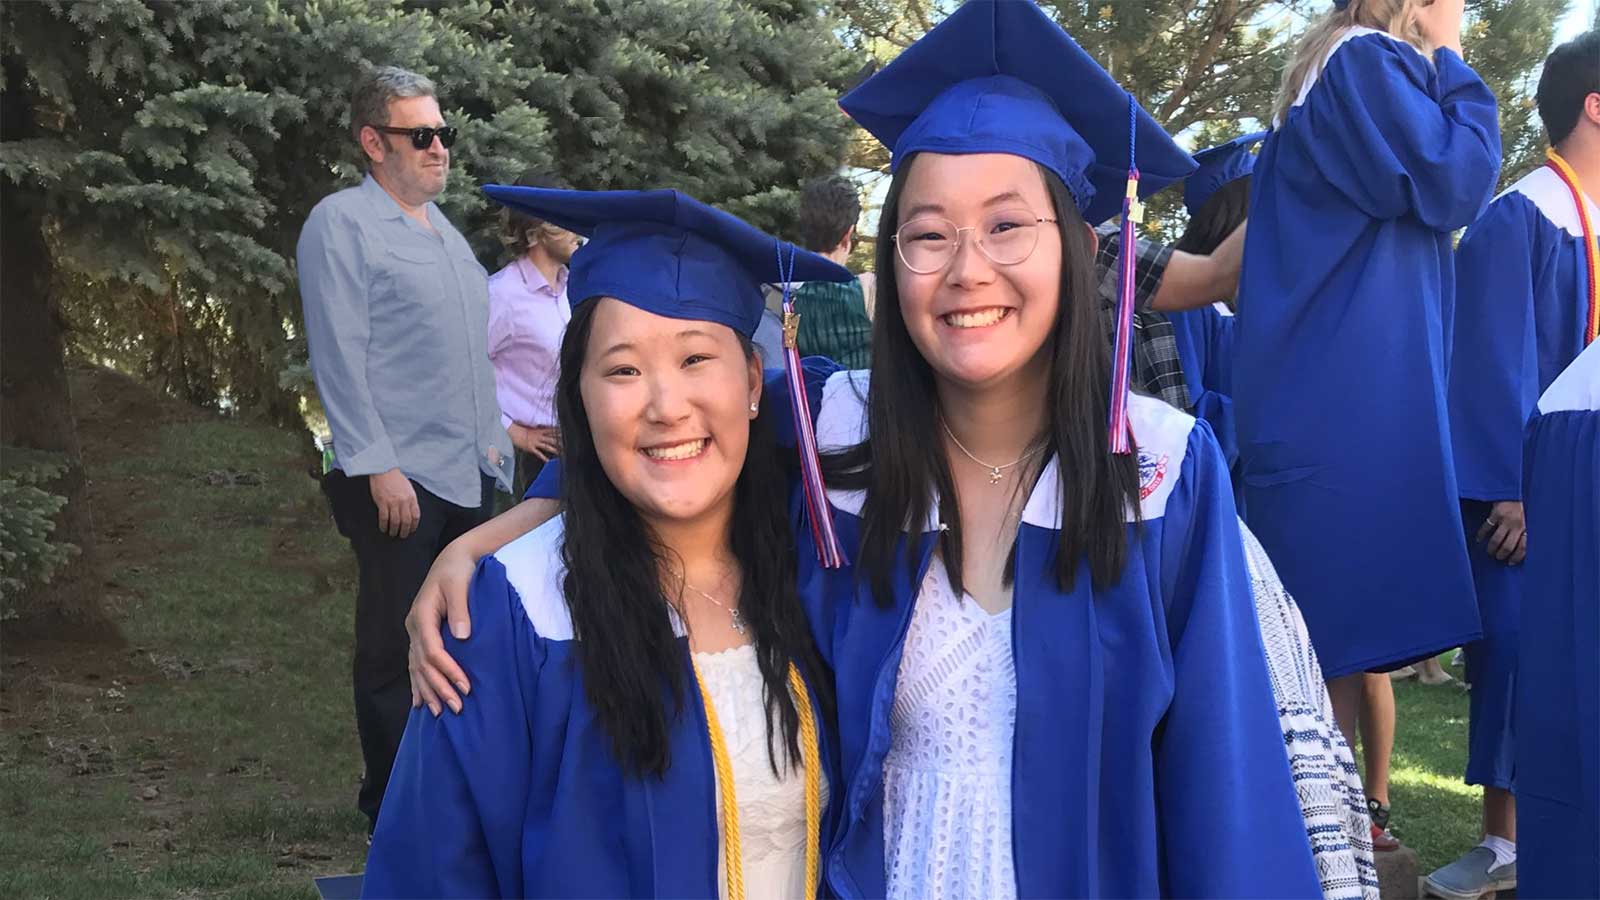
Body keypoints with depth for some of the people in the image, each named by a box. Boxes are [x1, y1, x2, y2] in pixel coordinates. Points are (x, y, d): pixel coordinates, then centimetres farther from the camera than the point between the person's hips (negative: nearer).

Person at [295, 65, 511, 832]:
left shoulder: (442, 230, 17)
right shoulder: (342, 223, -7)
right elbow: (339, 355, -13)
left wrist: (493, 441, 16)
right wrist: (377, 466, -18)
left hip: (470, 473, 8)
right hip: (398, 477, -7)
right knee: (393, 646, 2)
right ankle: (392, 801, 14)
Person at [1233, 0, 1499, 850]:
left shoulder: (1354, 73, 24)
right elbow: (1451, 181, -15)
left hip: (1338, 404, 10)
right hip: (1346, 410, -10)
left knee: (1337, 640, 12)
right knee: (1337, 641, -8)